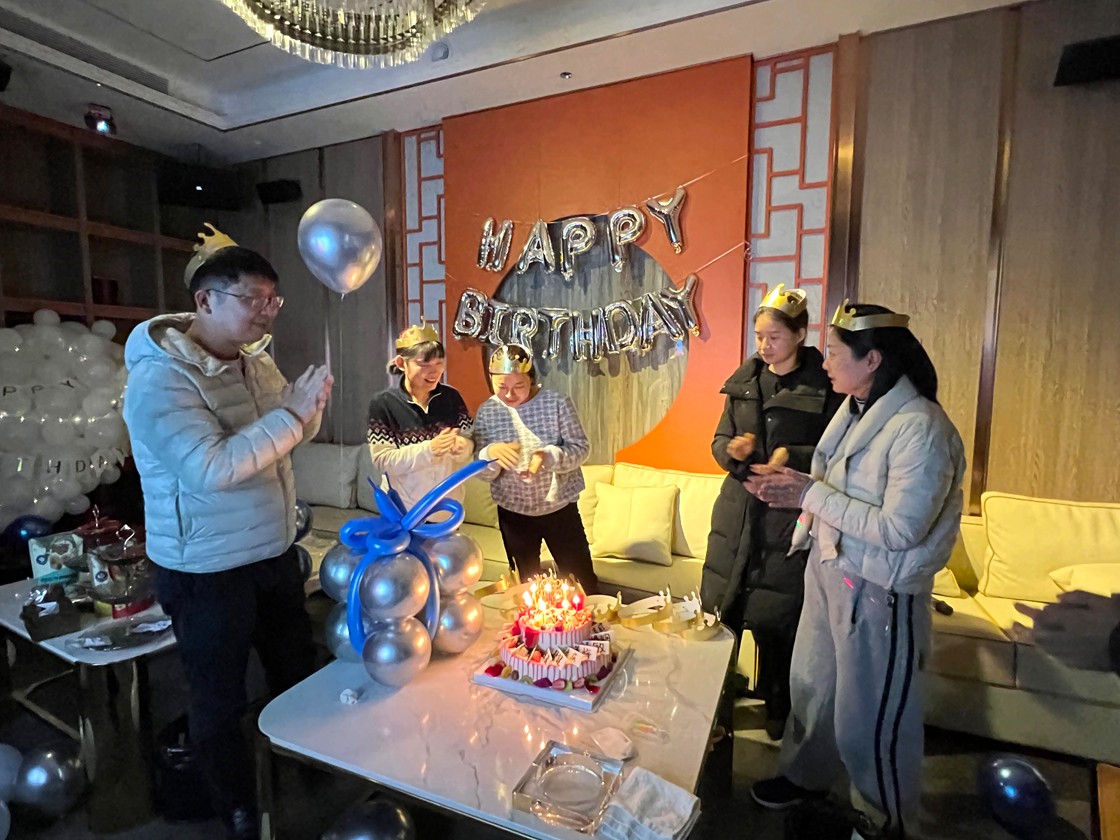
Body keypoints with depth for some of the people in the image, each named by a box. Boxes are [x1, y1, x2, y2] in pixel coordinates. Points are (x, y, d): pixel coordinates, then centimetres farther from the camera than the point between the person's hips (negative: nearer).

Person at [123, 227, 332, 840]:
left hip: (275, 553, 8)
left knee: (299, 674, 22)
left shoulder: (256, 360, 3)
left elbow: (295, 434, 8)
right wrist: (293, 411, -29)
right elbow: (213, 468, -31)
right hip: (207, 571, -7)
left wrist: (309, 401, -12)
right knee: (220, 702, 14)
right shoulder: (160, 379, -20)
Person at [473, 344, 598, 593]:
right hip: (513, 513, 2)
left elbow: (581, 448, -12)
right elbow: (482, 473, -7)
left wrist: (549, 456, -32)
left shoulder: (557, 403, -14)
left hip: (560, 508, -1)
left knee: (581, 579, 14)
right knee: (526, 583, 22)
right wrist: (490, 453, -31)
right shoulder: (486, 413, -8)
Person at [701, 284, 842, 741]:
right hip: (736, 513, 4)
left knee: (777, 618, 8)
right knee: (719, 609, 12)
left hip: (788, 519, -4)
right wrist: (732, 449, -10)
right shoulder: (743, 380, 7)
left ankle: (777, 706, 35)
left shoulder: (825, 387, -6)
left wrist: (793, 457, -20)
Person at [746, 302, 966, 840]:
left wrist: (811, 495, -24)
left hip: (879, 590, -8)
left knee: (871, 716, 12)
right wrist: (790, 489, -2)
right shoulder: (854, 409, 3)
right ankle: (806, 775, 48)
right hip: (828, 568, 8)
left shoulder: (920, 427, -22)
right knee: (811, 682, 23)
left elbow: (899, 529, -25)